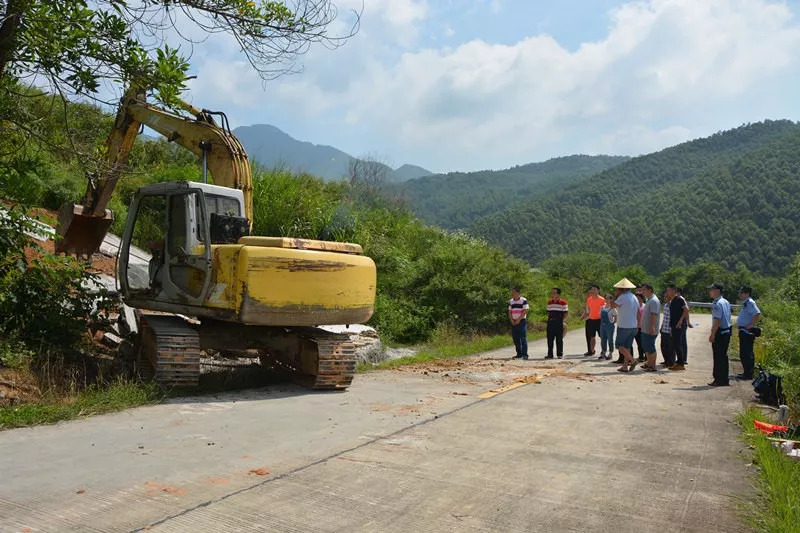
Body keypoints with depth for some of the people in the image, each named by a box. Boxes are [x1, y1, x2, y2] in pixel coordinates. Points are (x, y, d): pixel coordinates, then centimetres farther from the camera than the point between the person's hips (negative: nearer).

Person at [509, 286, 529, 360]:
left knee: (523, 339, -10)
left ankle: (525, 355, -11)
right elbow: (509, 312, 13)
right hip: (514, 323, 6)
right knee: (516, 339, 6)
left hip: (522, 321, -6)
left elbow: (525, 311, -10)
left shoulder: (524, 300, -5)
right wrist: (512, 320, -1)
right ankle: (519, 354, 14)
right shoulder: (511, 301, 12)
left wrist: (518, 319, -12)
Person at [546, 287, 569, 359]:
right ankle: (550, 354, 10)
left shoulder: (563, 302, -3)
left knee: (559, 339, 1)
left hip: (559, 323, -5)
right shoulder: (549, 302, 13)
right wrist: (548, 319, 10)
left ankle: (560, 354, 9)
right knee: (549, 339, 4)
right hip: (550, 322, 5)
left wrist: (563, 321, -7)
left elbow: (565, 313, -1)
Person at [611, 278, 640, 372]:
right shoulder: (634, 297, 12)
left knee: (619, 345, -2)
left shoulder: (622, 297, -14)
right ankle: (625, 366, 10)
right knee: (627, 346, 10)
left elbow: (613, 305, -8)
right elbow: (638, 312, 14)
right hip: (633, 326, 8)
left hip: (624, 326, -8)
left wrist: (617, 295, -1)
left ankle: (633, 360, -12)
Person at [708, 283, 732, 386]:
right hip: (727, 331, 9)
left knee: (718, 356, -2)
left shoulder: (717, 304, -16)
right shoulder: (726, 302, 13)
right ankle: (724, 380, 21)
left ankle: (720, 380, 2)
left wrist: (712, 334, -19)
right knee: (723, 355, 14)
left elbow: (717, 320, -22)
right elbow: (727, 318, 17)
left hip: (719, 332, -9)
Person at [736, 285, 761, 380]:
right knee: (744, 353, 15)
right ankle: (747, 372, 24)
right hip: (743, 331, 10)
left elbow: (757, 314, -29)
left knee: (746, 353, -6)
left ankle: (748, 374, -2)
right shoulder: (745, 303, 15)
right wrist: (739, 324, 17)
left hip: (747, 331, -10)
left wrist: (751, 325, -23)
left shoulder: (750, 303, -15)